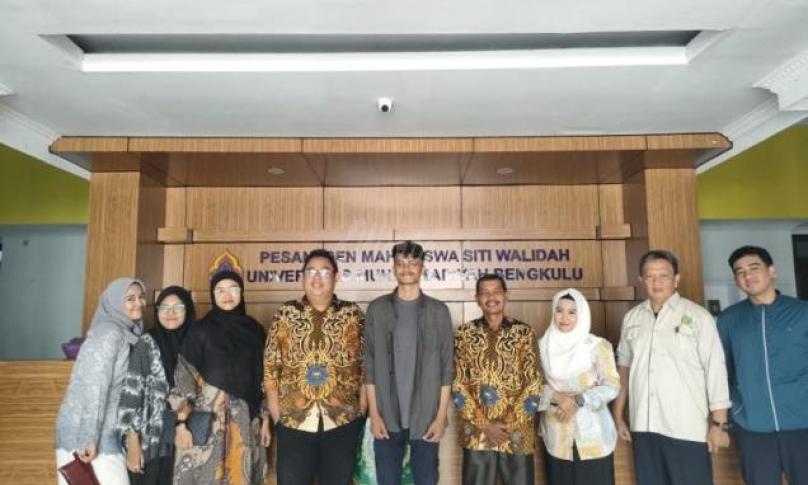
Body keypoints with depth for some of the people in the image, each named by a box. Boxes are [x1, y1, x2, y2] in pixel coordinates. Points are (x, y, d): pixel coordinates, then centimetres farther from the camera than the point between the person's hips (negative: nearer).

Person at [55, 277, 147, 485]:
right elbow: (94, 386, -20)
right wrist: (90, 437, -22)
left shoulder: (127, 333, 12)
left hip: (104, 429, 8)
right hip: (84, 429, -8)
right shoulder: (110, 333, -13)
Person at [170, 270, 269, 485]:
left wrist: (264, 419, 8)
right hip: (208, 418, -3)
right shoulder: (200, 330, -2)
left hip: (246, 421, 3)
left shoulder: (255, 331, 8)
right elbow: (184, 378, -6)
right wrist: (181, 423, -11)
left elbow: (262, 380, 10)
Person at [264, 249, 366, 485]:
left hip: (343, 419, 0)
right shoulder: (285, 313, 2)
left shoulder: (353, 314, 1)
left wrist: (362, 407, -3)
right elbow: (270, 365, 3)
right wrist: (275, 411, -2)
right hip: (293, 420, 0)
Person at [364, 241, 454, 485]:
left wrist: (441, 416, -5)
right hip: (387, 417, 1)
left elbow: (446, 367, 0)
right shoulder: (377, 309, 1)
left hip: (426, 417, 0)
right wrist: (374, 414, -4)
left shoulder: (439, 311, 0)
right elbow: (370, 365, 1)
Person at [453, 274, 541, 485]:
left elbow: (533, 384, -2)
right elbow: (458, 385, -1)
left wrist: (508, 424, -10)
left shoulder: (524, 333, 1)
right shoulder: (465, 333, 2)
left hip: (517, 433, 0)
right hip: (477, 433, 0)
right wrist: (484, 424, -9)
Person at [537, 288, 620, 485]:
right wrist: (555, 396, -14)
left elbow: (612, 387, -8)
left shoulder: (598, 346, -5)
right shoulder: (543, 346, 3)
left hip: (593, 436, -2)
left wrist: (579, 400, -19)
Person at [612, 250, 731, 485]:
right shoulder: (632, 318, 7)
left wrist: (719, 423, -8)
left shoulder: (698, 316, -5)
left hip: (687, 428, -4)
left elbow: (716, 370, -6)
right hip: (643, 426, 4)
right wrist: (618, 415, 12)